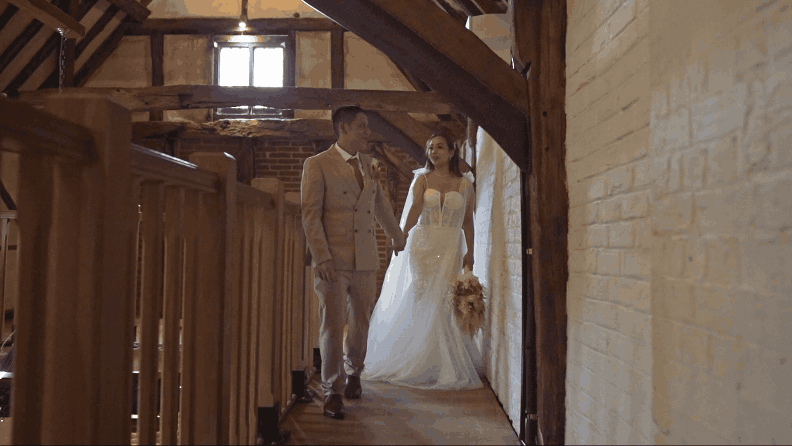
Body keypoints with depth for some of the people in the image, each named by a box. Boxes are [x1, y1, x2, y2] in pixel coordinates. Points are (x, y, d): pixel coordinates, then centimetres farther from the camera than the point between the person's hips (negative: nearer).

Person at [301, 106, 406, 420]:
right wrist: (322, 258, -16)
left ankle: (353, 372, 37)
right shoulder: (317, 165, -4)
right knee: (332, 326, -2)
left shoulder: (367, 164, 14)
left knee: (361, 323, 13)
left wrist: (397, 235, 39)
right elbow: (310, 215, -9)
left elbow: (380, 202, 29)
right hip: (333, 261, -5)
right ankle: (332, 391, 13)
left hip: (366, 260, 5)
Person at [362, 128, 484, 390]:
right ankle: (421, 365, 9)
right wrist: (404, 232, -27)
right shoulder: (422, 179, 6)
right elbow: (415, 207, -11)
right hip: (422, 243, 0)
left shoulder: (464, 184, 8)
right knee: (423, 302, -3)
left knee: (445, 303, -6)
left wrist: (470, 252, 6)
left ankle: (448, 364, 7)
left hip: (451, 248, 0)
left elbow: (467, 221, 11)